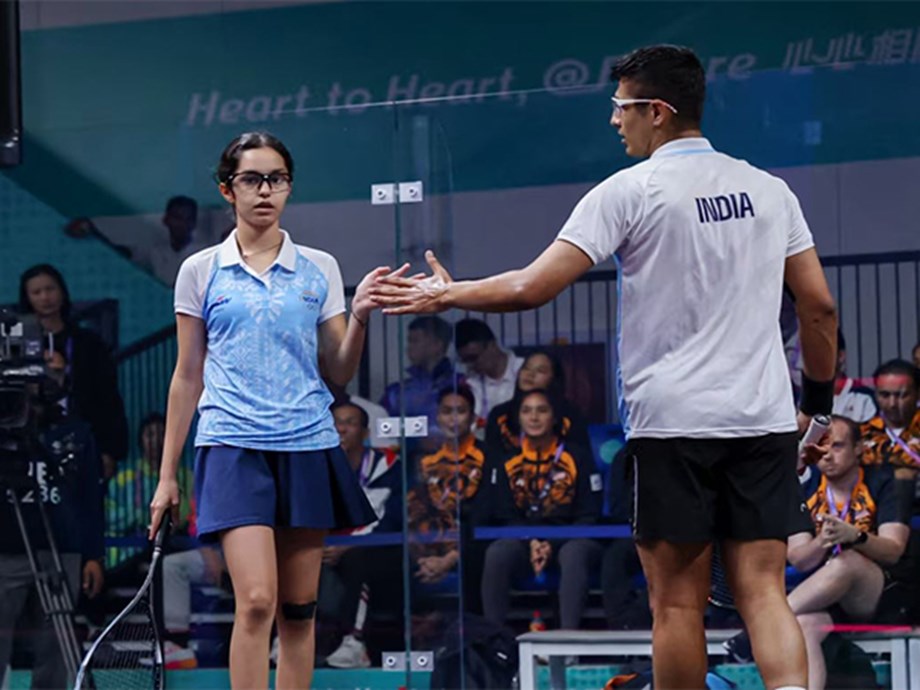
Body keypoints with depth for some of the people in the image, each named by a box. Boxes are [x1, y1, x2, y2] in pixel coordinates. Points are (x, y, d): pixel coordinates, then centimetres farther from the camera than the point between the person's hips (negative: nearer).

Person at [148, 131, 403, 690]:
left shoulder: (319, 268, 8)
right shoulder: (201, 272, 5)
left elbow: (340, 372, 8)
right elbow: (188, 378, 9)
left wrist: (359, 317, -10)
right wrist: (168, 475, 9)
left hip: (308, 446, 2)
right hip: (233, 448, -2)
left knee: (299, 609, 4)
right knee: (256, 601, -17)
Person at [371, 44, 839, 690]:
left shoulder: (629, 190, -5)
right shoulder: (770, 190, 9)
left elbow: (532, 287, -9)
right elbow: (820, 307, 9)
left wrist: (447, 294, 5)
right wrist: (819, 400, 20)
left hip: (674, 423, -4)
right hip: (766, 419, 4)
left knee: (678, 600, 4)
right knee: (763, 590, 1)